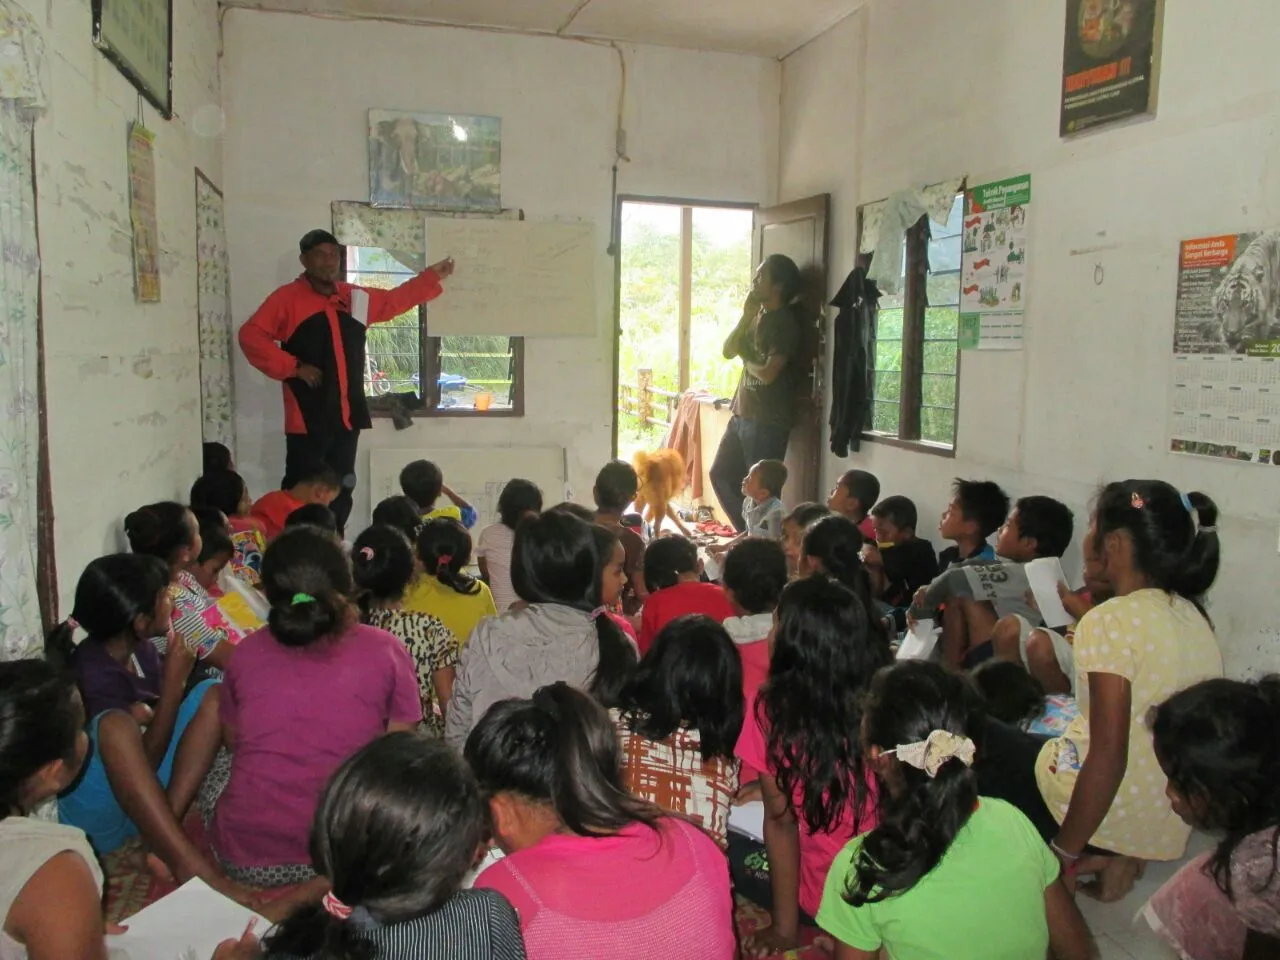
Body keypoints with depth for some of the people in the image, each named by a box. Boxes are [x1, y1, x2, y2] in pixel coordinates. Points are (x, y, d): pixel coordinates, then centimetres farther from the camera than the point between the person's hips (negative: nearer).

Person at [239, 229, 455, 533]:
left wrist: (431, 276, 29)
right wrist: (293, 366, -14)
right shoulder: (288, 298, -4)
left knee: (341, 491, 13)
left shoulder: (355, 298, 14)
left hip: (347, 413, 6)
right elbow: (251, 335, -11)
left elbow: (395, 300, 29)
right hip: (308, 415, -6)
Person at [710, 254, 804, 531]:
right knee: (721, 475, 15)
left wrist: (746, 359, -1)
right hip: (742, 413, 9)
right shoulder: (757, 317, 14)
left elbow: (768, 373, -21)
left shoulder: (786, 322, -13)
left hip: (768, 420, -9)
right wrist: (746, 316, -3)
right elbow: (728, 351, 7)